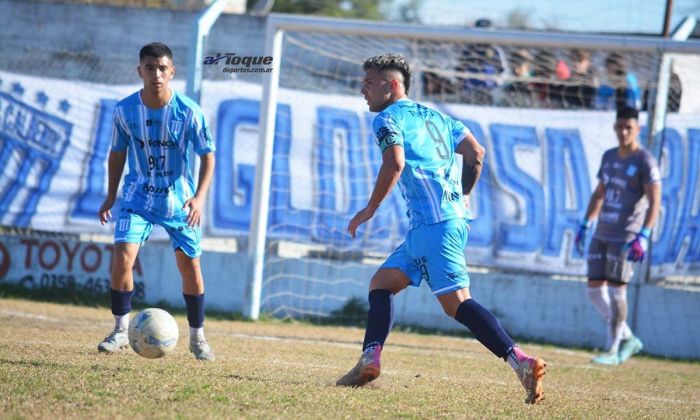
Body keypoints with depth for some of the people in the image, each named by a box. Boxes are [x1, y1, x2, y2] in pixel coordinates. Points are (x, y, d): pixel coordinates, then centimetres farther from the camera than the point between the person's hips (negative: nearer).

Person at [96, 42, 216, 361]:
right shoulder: (125, 110, -10)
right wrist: (111, 196, 4)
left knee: (190, 266, 4)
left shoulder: (188, 112, -16)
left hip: (179, 200, -1)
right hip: (138, 196, 1)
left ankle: (197, 337, 23)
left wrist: (200, 197, -21)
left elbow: (207, 156, -9)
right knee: (122, 257, -17)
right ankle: (120, 331, -2)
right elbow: (117, 152, 5)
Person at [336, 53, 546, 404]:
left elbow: (394, 163, -17)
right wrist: (461, 197, 27)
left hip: (435, 223, -9)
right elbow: (476, 153, 16)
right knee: (381, 283, 13)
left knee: (456, 302, -14)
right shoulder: (433, 116, 23)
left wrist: (369, 210, -8)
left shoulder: (388, 119, 0)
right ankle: (369, 361, -1)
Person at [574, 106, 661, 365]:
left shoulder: (645, 161, -8)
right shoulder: (609, 157, 14)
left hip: (626, 237, -8)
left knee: (616, 289, -8)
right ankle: (628, 339, 17)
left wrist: (643, 236, -22)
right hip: (602, 235, 8)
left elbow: (655, 202, -13)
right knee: (595, 289, 5)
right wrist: (585, 225, 18)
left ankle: (613, 350, 0)